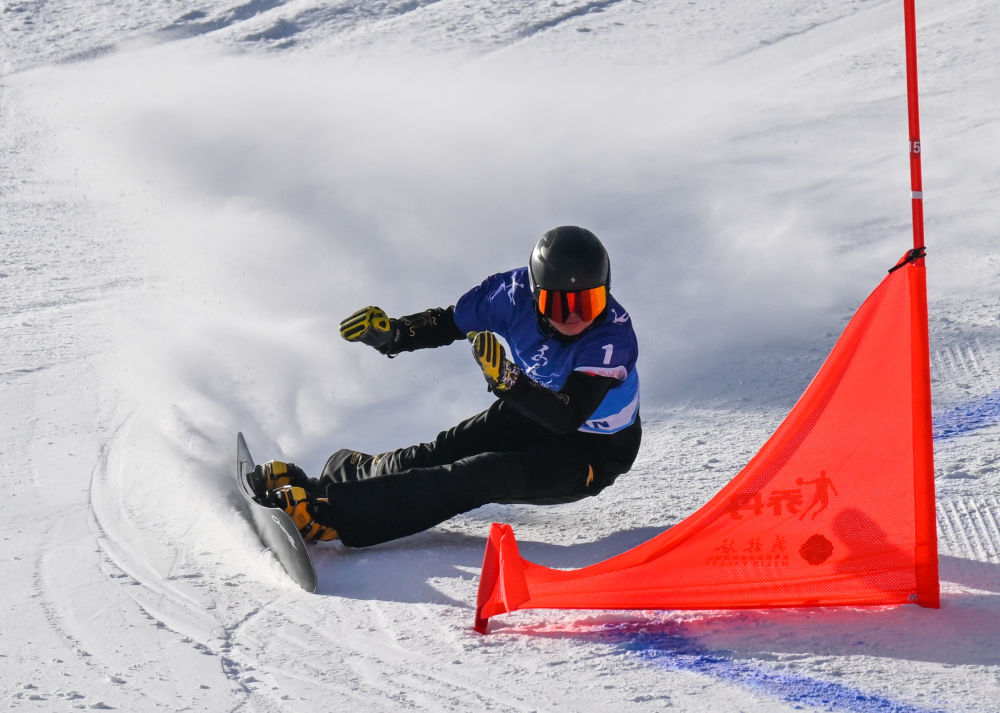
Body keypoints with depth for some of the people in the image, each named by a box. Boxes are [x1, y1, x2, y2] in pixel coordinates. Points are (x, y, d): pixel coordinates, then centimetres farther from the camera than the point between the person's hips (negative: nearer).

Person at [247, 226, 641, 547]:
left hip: (591, 452, -6)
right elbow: (448, 322, -4)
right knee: (439, 455, -14)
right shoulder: (517, 290, -19)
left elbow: (568, 418, -41)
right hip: (531, 409, 6)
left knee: (484, 476, -25)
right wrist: (391, 333, -21)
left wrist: (506, 379, -55)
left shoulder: (613, 338, -33)